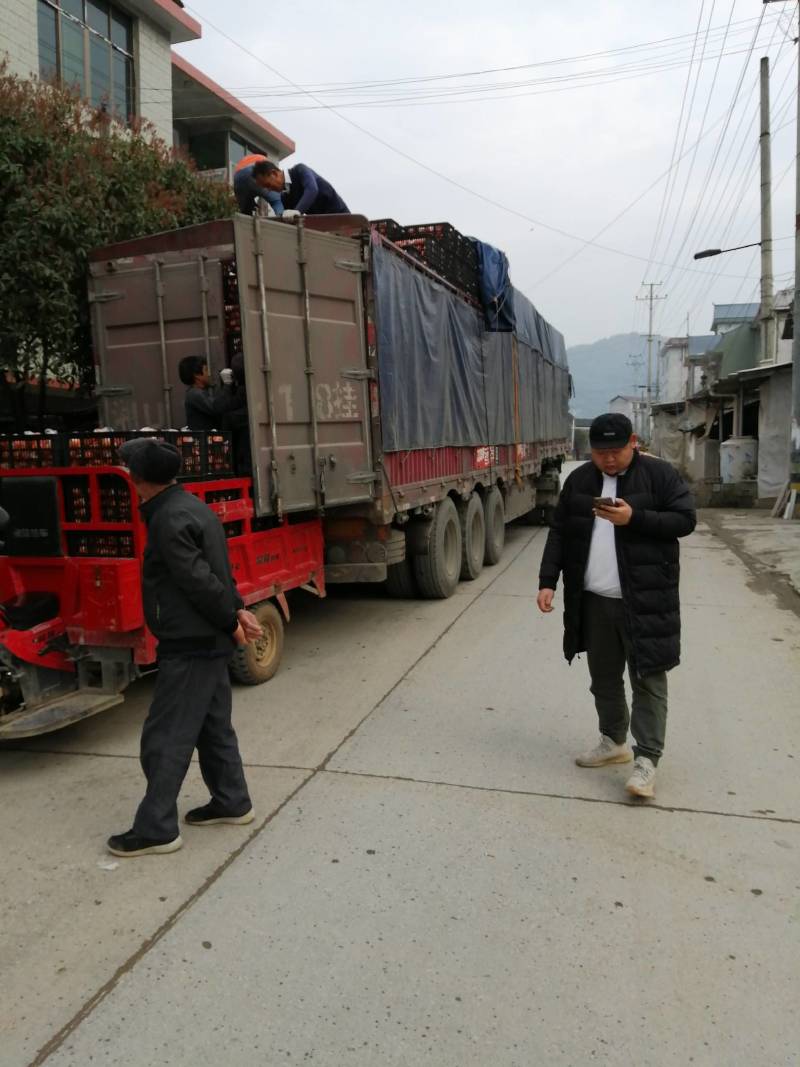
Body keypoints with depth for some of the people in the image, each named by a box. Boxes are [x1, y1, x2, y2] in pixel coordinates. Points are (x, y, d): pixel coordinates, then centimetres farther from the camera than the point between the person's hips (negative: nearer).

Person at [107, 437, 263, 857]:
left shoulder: (169, 519, -20)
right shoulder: (191, 507, 12)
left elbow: (200, 580, -22)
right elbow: (214, 572, 13)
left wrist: (231, 622, -11)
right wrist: (237, 612, 5)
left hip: (189, 645, -10)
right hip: (208, 640, 10)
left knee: (164, 738, 0)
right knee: (214, 727, 19)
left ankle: (156, 829, 10)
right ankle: (232, 802, 31)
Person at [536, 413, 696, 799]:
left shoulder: (660, 474, -4)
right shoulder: (579, 480, 8)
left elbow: (685, 520, -8)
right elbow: (559, 533, 9)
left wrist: (634, 518, -21)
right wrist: (548, 581, 0)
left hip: (644, 601, -4)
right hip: (593, 601, 5)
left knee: (648, 680, -1)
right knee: (603, 678, 16)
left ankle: (646, 759, 6)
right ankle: (614, 741, 33)